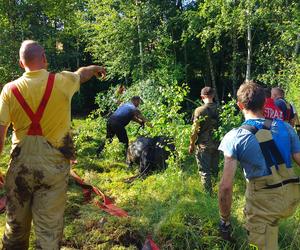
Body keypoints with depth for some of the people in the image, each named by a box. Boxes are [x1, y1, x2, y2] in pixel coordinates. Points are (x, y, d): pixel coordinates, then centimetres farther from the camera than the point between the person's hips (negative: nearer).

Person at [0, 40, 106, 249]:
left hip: (20, 166, 2)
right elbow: (83, 73, 18)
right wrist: (97, 68, 39)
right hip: (53, 166, -2)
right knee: (49, 230, 7)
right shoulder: (61, 82, -5)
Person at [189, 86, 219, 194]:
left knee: (204, 171, 5)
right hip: (216, 144, 4)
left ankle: (209, 193, 7)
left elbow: (195, 130, -13)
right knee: (215, 169, 18)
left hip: (203, 145, -4)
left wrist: (191, 144, -1)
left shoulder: (199, 110, -15)